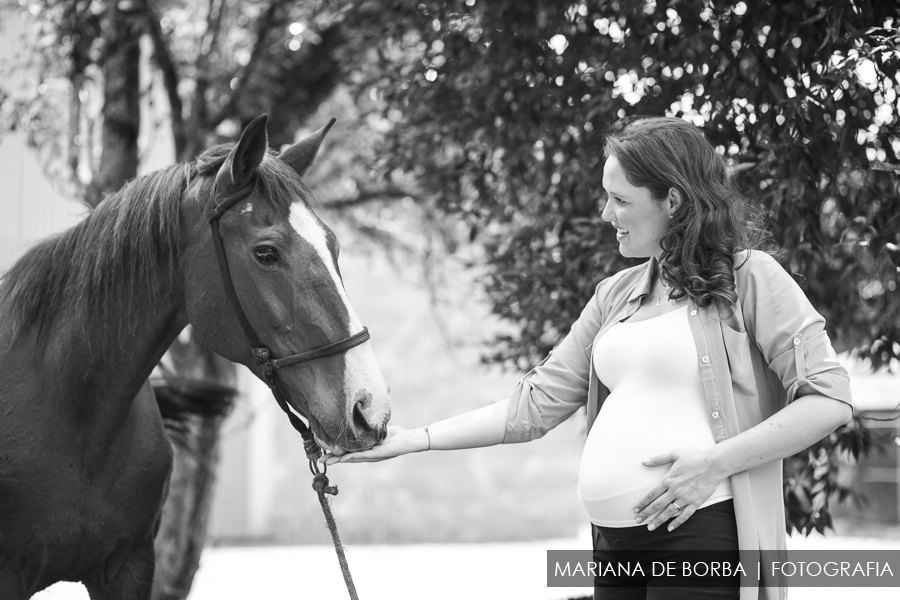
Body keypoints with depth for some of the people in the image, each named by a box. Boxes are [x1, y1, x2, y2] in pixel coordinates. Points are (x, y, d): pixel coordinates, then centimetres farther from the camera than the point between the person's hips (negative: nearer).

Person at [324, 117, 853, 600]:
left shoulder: (750, 276, -4)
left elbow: (830, 399, -10)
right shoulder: (617, 293, 15)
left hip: (704, 533, -6)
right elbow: (536, 405, 14)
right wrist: (414, 440, 7)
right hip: (615, 539, 7)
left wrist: (714, 463, -18)